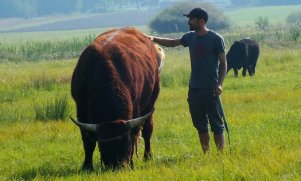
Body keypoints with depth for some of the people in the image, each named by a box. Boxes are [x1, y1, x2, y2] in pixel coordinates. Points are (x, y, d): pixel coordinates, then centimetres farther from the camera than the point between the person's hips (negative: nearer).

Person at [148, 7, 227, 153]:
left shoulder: (216, 39, -8)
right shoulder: (190, 37, 8)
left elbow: (223, 63, -6)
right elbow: (172, 43, 24)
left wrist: (219, 84, -16)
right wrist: (154, 39, 14)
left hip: (210, 90, -6)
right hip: (194, 88, 6)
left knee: (216, 124, -2)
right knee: (200, 124, 10)